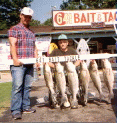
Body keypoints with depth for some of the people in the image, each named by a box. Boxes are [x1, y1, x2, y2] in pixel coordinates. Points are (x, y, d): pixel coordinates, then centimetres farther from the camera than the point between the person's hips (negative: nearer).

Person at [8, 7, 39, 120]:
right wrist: (15, 59, -17)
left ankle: (26, 107, 14)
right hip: (18, 63, -6)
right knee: (17, 86, -11)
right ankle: (15, 110, -7)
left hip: (30, 64, 6)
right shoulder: (14, 29, 6)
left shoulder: (31, 32, 25)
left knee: (27, 86, 6)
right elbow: (12, 45, -6)